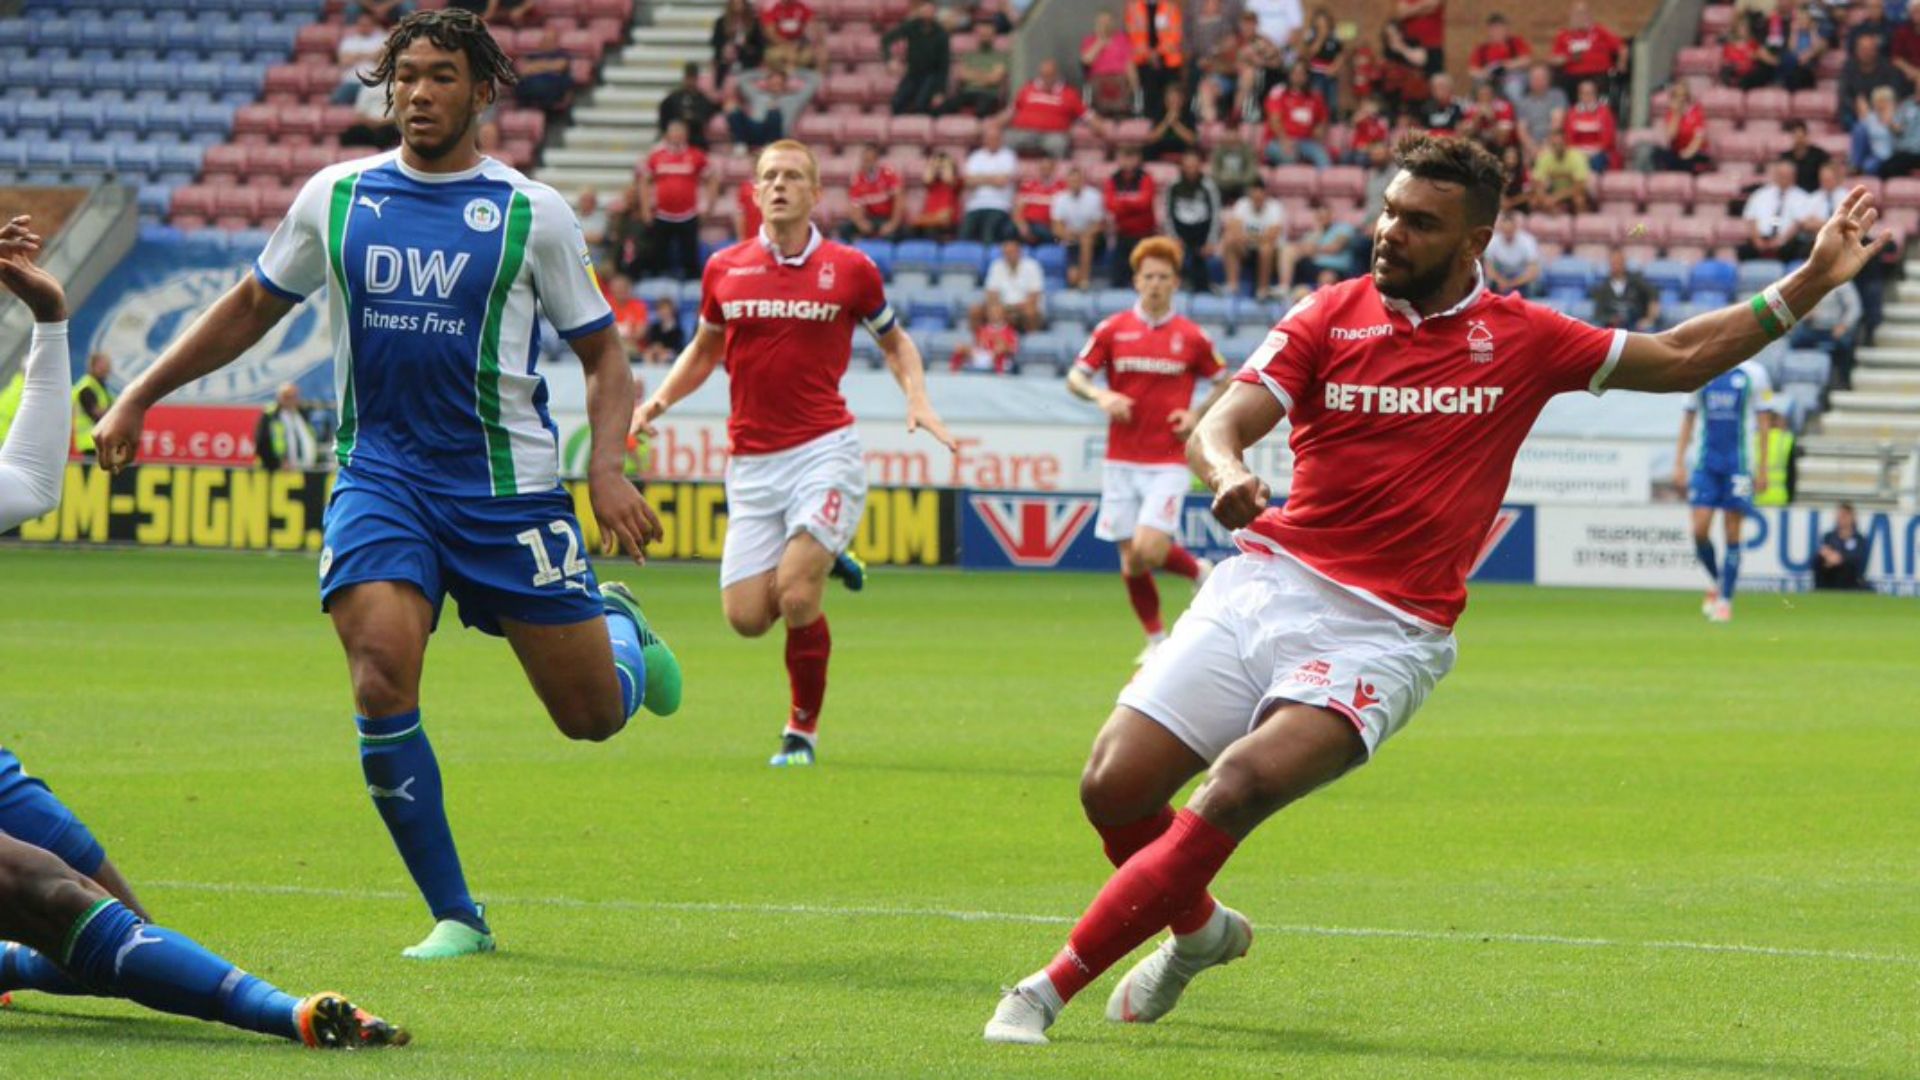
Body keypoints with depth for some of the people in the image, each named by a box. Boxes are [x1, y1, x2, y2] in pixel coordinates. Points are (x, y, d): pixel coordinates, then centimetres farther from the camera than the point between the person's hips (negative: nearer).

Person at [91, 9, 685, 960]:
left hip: (508, 484, -1)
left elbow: (601, 350, 5)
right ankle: (454, 916, -8)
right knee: (381, 683, -21)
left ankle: (616, 623, 42)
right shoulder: (335, 198, 4)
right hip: (379, 476, 1)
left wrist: (606, 468, -11)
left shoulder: (531, 213, -2)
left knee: (593, 713, 2)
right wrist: (137, 398, 14)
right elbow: (252, 307, 17)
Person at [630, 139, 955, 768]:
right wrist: (660, 400, 6)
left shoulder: (849, 269, 1)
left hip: (824, 451, -3)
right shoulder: (724, 269, 7)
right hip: (752, 462, 3)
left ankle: (803, 729, 4)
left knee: (796, 594, -18)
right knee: (746, 617, -5)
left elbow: (895, 343, 16)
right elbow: (705, 349, 22)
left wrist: (918, 400, -2)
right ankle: (823, 559, 28)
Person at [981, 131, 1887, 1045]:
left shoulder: (1522, 340, 6)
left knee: (1241, 784, -26)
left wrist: (1810, 284, 9)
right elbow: (1218, 426, -5)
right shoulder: (1331, 317, 5)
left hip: (1385, 632, -2)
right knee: (1115, 788, -8)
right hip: (1268, 583, 2)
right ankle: (1201, 931, 27)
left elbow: (1680, 359, 16)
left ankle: (1052, 987, -20)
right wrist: (1228, 473, -29)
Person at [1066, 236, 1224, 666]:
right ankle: (1156, 639, 21)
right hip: (1121, 462, 2)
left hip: (1167, 463, -2)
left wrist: (1198, 415, -1)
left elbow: (1222, 383, 15)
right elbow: (1075, 378, 4)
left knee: (1148, 551, -19)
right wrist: (1101, 395, -16)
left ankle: (1199, 570, 11)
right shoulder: (1113, 329, 4)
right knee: (1131, 564, 3)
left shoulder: (1191, 337, 2)